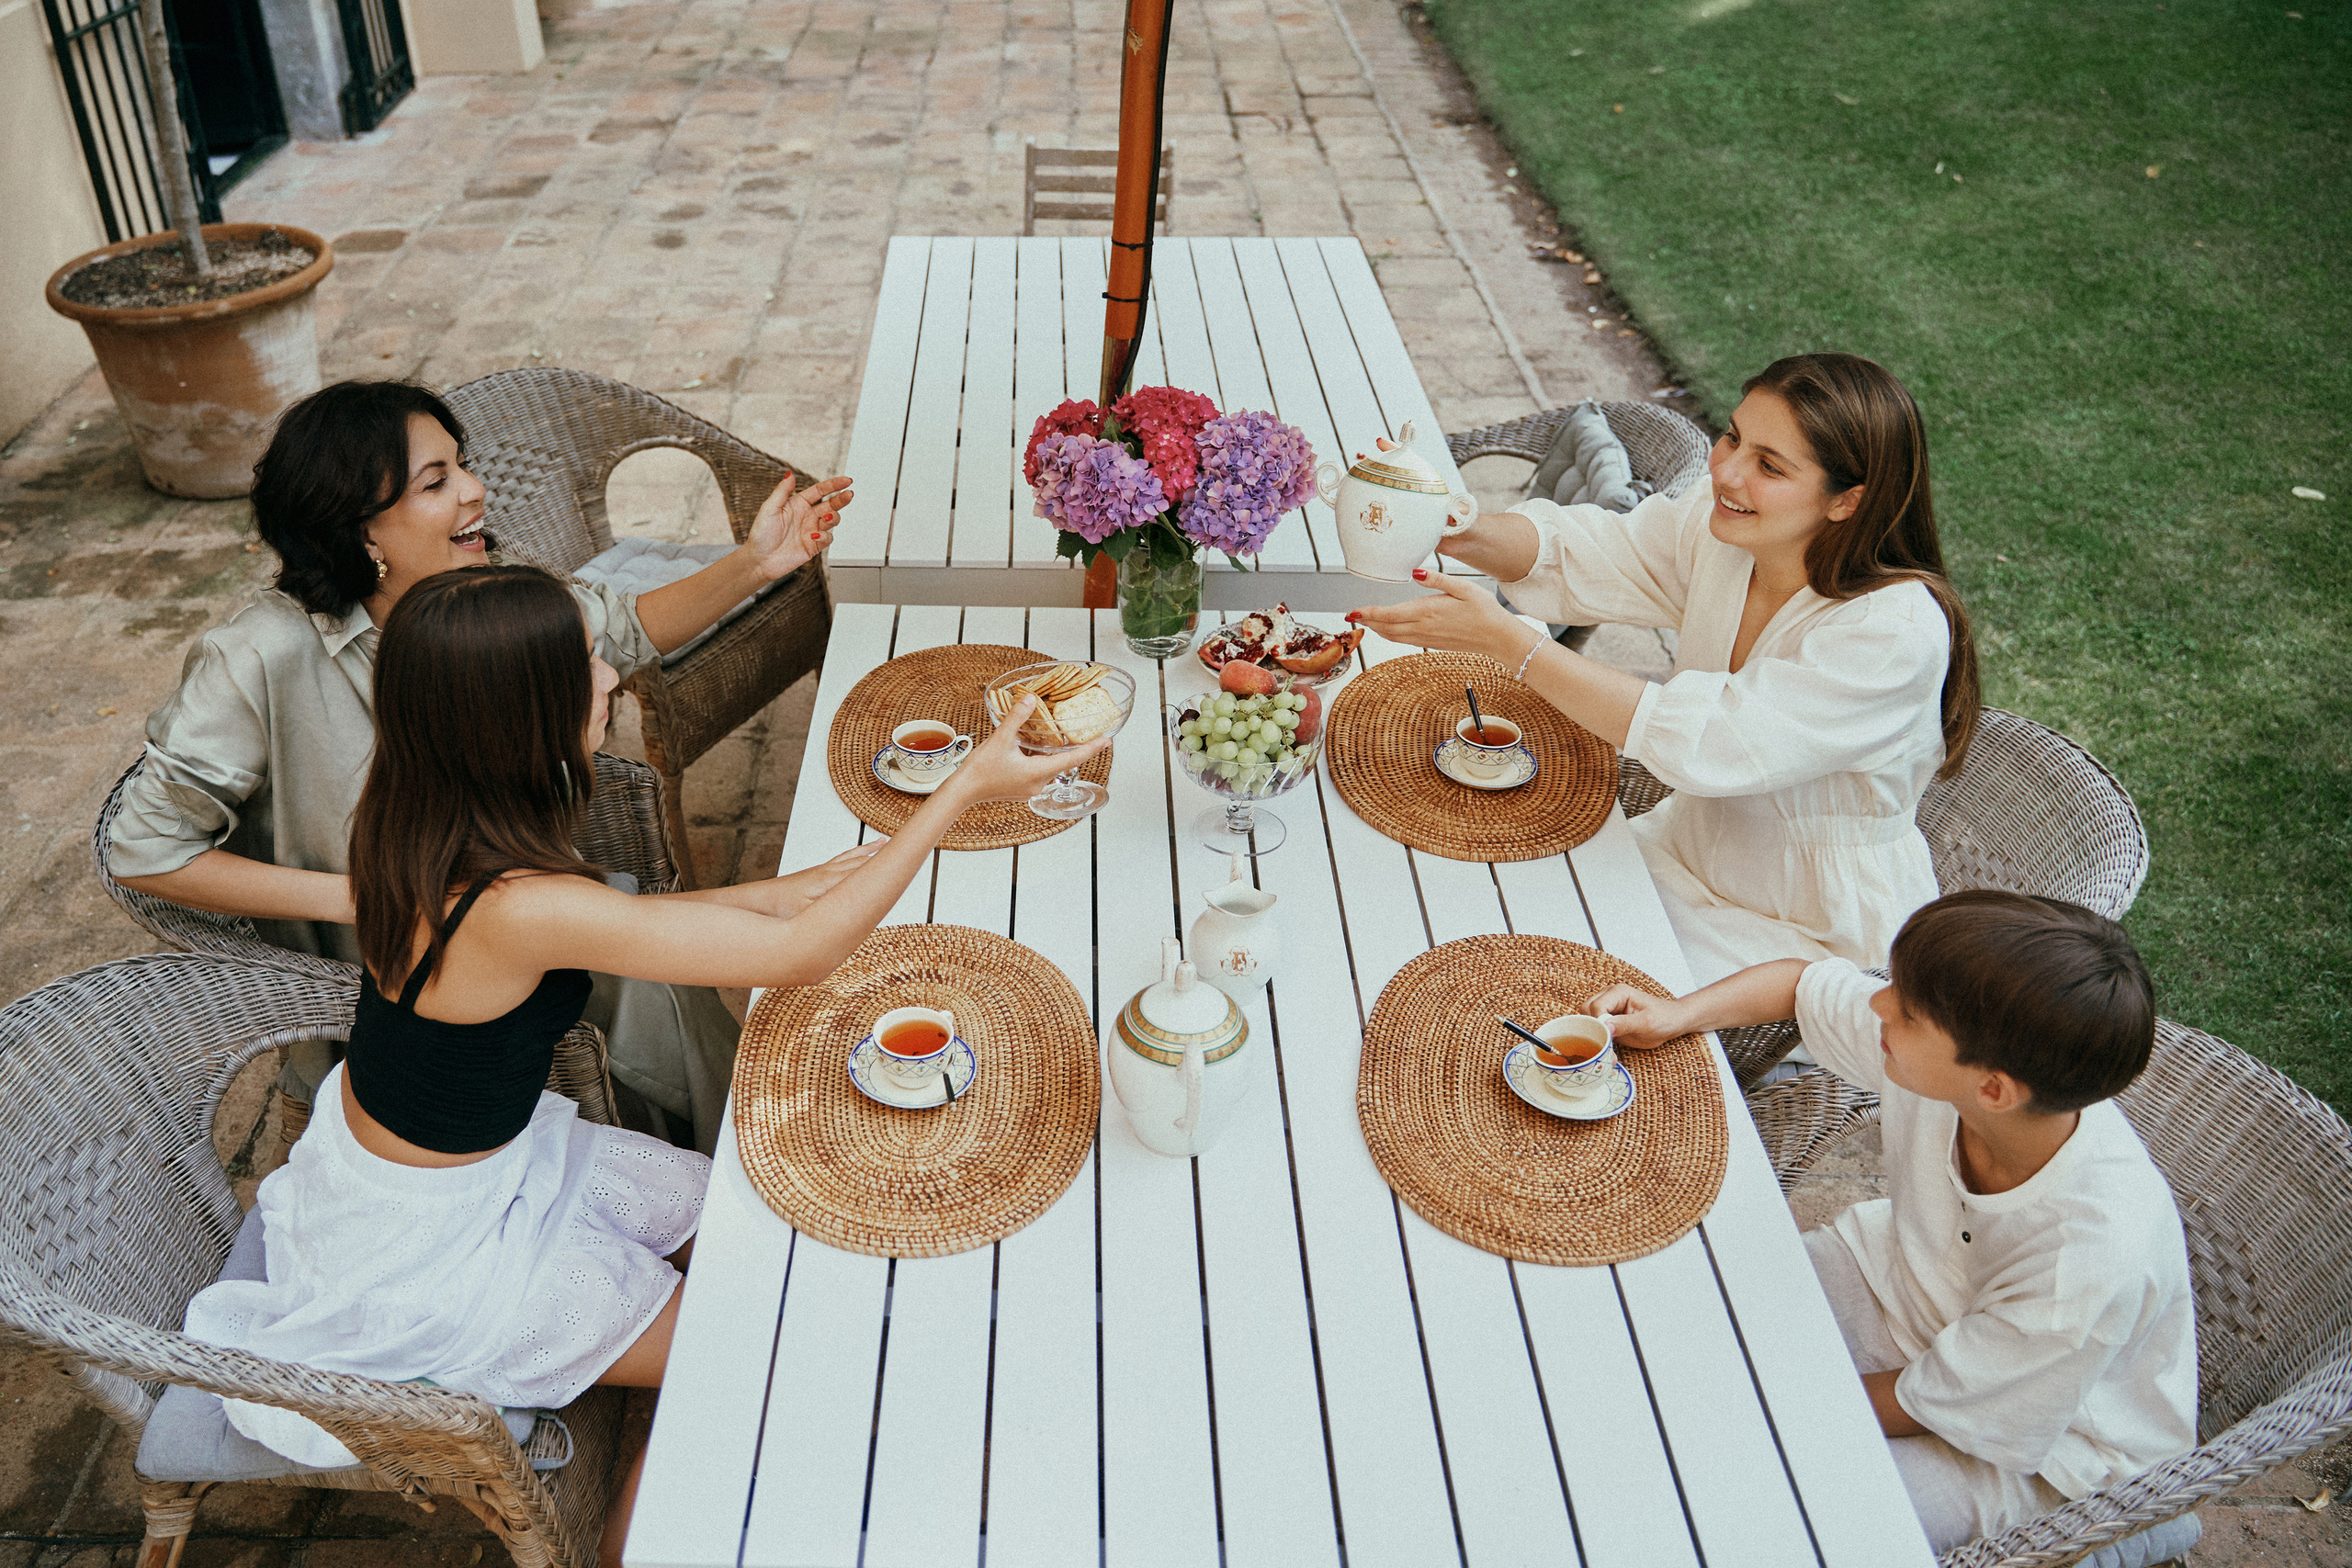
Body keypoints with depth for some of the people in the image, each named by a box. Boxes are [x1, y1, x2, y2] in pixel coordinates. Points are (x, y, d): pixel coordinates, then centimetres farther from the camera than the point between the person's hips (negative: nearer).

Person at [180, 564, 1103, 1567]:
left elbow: (617, 923, 1)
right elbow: (799, 956, -34)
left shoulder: (422, 816, -12)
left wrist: (812, 881, -5)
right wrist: (966, 788, -30)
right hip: (427, 1241, -8)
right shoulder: (516, 909, -38)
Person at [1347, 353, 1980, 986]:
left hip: (1821, 938, -6)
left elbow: (1704, 743, -36)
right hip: (1691, 852, 6)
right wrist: (1464, 534, -29)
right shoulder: (1720, 529, -11)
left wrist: (1504, 639, -38)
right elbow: (1571, 552, -5)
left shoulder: (1897, 632, -31)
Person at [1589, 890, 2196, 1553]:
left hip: (2032, 1452, -5)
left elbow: (1921, 1405, -23)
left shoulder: (2093, 1269, -39)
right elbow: (1804, 981, -4)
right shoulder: (1936, 1036, -26)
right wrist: (1673, 1016, -16)